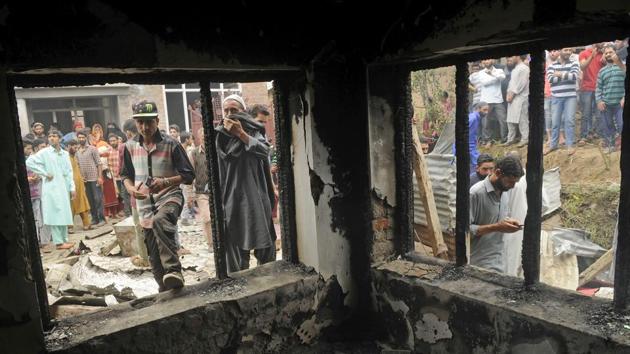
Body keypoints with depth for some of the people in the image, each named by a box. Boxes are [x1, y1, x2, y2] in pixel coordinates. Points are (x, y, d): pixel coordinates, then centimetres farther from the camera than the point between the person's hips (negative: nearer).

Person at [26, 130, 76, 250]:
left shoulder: (65, 154, 12)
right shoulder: (44, 152, -2)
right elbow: (29, 162, -9)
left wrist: (72, 187, 8)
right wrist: (44, 174, -9)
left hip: (63, 187, 5)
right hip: (51, 187, -5)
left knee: (64, 214, 9)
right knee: (55, 214, -7)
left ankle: (64, 239, 17)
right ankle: (59, 242, -4)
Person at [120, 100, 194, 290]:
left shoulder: (171, 144, -8)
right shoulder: (130, 146, 3)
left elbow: (188, 175, -7)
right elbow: (126, 175, 16)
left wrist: (165, 182, -23)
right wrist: (131, 189, -7)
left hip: (169, 197, -5)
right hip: (145, 204, 5)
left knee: (160, 222, -39)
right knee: (154, 256, 9)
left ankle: (173, 271, -37)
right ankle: (165, 291, 27)